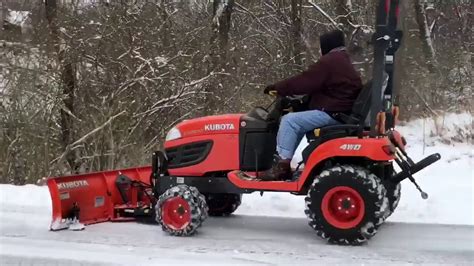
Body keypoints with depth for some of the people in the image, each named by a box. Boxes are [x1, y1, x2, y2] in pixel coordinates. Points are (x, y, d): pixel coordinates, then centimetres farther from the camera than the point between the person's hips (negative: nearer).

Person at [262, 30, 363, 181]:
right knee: (298, 122, 18)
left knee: (289, 121, -14)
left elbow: (305, 82, -13)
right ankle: (284, 164, 13)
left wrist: (278, 88, -4)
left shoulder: (329, 61, -11)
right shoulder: (343, 62, 23)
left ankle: (282, 164, -16)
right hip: (339, 112, 11)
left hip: (331, 113, -11)